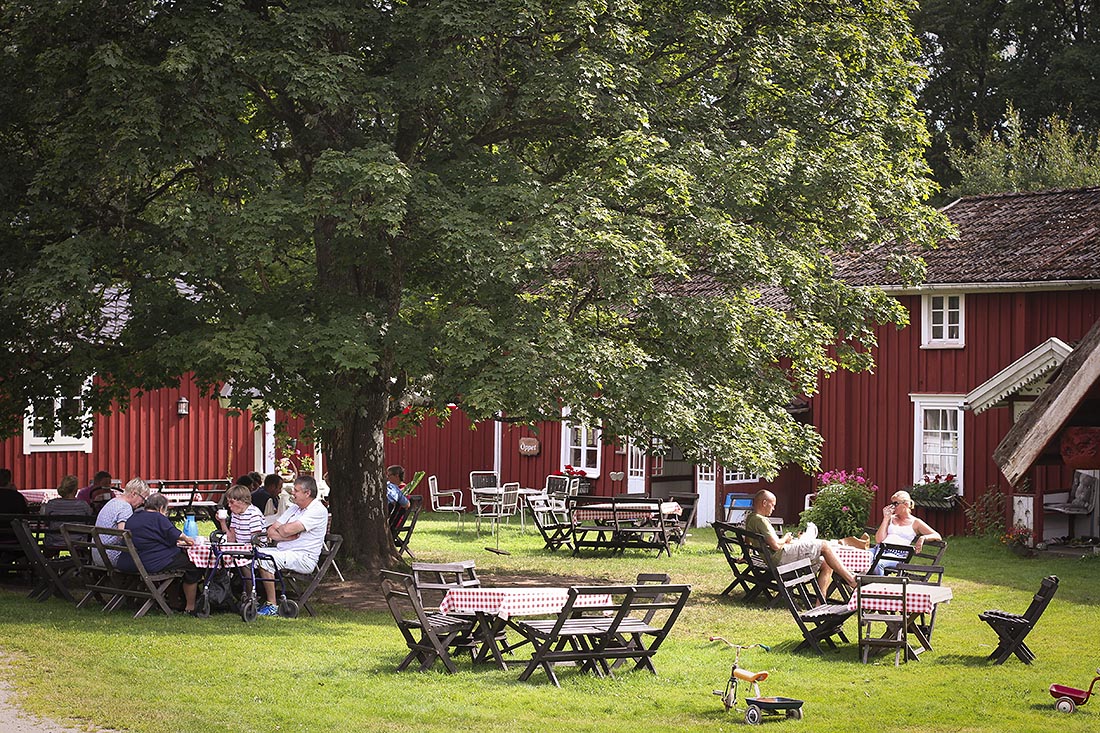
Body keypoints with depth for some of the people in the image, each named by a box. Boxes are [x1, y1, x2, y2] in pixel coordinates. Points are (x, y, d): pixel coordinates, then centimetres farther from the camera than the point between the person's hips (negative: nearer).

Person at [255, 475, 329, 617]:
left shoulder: (318, 511, -12)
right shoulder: (294, 508, 17)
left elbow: (287, 530, -21)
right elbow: (270, 532, 11)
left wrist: (279, 528, 2)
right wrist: (290, 537, -8)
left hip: (304, 558, -9)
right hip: (284, 552, 9)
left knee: (265, 559, -28)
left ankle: (272, 606, -22)